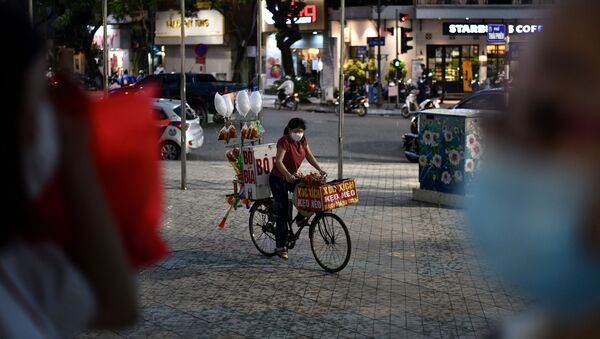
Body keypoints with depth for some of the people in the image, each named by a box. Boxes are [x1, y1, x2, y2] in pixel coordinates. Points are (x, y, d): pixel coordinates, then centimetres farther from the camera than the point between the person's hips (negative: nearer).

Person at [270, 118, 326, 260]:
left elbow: (309, 156, 4)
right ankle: (280, 247, 1)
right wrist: (287, 175, -50)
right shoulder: (284, 141, -24)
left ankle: (301, 218, 8)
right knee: (283, 213, -7)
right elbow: (278, 161, -35)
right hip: (278, 179, -7)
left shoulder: (302, 140, -2)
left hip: (292, 177, 7)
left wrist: (319, 169, -10)